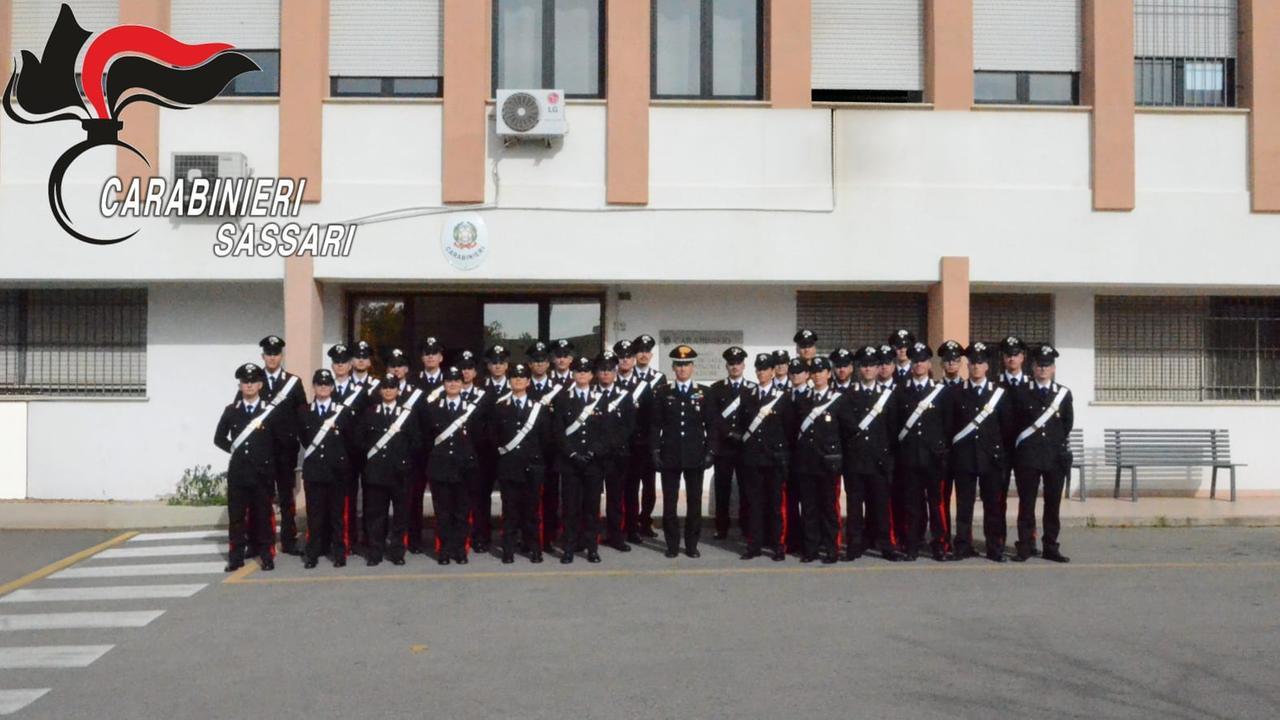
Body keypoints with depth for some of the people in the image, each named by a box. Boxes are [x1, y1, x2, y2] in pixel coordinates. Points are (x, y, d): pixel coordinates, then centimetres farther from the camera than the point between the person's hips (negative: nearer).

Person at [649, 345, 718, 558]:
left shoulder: (703, 394, 4)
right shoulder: (662, 393, 4)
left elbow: (711, 425, 4)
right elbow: (655, 424, 4)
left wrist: (711, 451, -4)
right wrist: (655, 451, -3)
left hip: (695, 456, 0)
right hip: (669, 456, 0)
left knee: (694, 501, 4)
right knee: (669, 501, 3)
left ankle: (692, 544, 14)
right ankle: (672, 544, 12)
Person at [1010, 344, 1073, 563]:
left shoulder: (1064, 393, 8)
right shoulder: (1021, 393, 4)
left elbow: (1067, 424, 12)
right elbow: (1014, 423, 6)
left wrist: (1057, 443, 12)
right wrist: (1022, 444, 4)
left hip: (1055, 456, 1)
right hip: (1027, 456, -1)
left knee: (1053, 504, 5)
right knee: (1026, 503, 2)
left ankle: (1051, 547, 12)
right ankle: (1025, 547, 7)